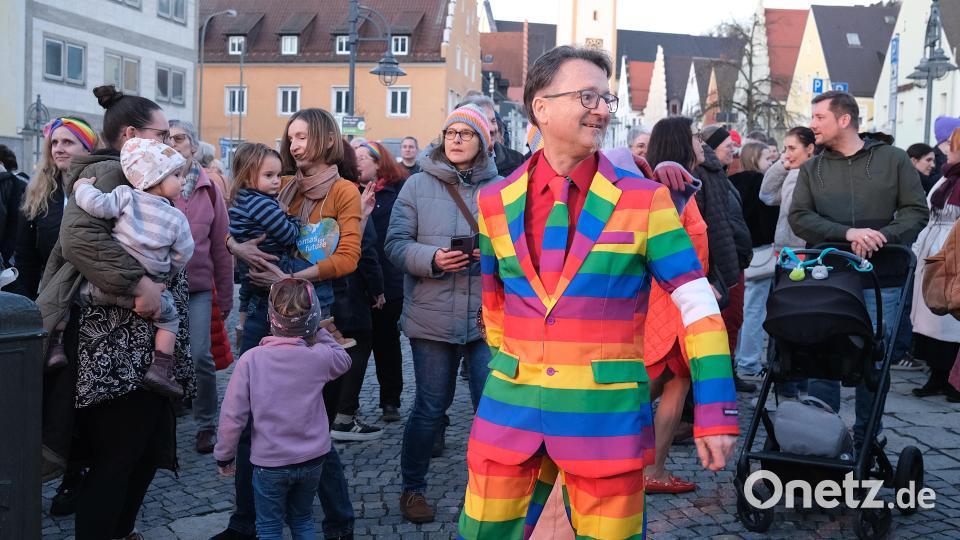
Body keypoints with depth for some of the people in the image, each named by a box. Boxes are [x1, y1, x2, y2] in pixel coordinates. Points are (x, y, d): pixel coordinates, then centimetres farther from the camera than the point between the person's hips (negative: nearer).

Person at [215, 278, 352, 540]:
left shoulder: (251, 359, -16)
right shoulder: (318, 356, -11)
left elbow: (232, 415, -13)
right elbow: (343, 360, 14)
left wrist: (224, 456, 1)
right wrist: (319, 333, 12)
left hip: (270, 462, -2)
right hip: (312, 459, 2)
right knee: (302, 519, 23)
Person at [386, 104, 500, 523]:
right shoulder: (418, 185, 2)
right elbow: (395, 244, -2)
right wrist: (431, 259, -19)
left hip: (488, 316, 1)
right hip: (432, 316, -1)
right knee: (430, 407, 10)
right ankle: (413, 487, 29)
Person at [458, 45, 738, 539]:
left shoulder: (645, 199, -4)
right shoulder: (495, 203, 4)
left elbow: (699, 306, -5)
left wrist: (716, 411, -11)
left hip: (607, 412, -2)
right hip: (511, 409, 3)